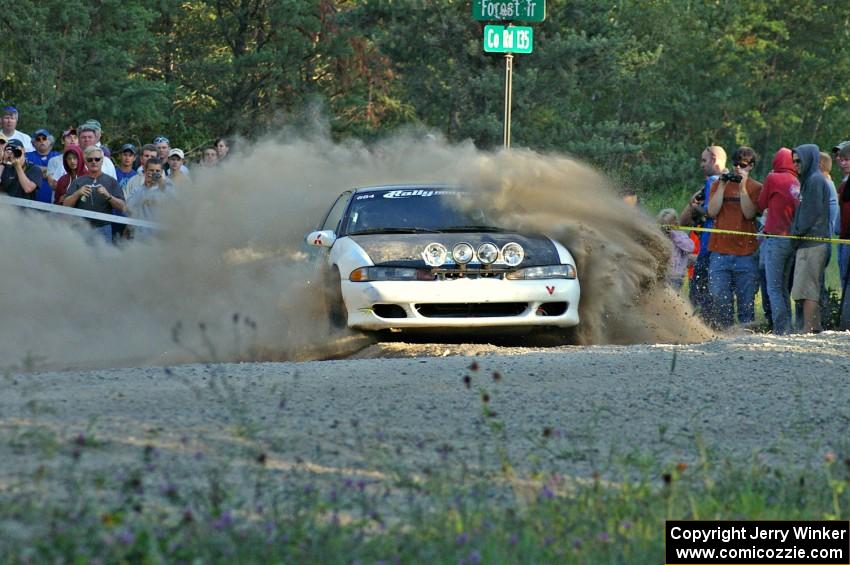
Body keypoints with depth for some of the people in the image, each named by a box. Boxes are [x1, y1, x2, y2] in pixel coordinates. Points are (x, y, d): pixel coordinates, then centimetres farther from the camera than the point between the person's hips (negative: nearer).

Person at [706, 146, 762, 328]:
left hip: (746, 253, -1)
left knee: (746, 300, -1)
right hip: (720, 252, 1)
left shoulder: (756, 187, 7)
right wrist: (722, 186, -5)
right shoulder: (718, 184, 12)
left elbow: (750, 214, -6)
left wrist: (742, 187, -10)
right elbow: (712, 212, 0)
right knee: (718, 298, -7)